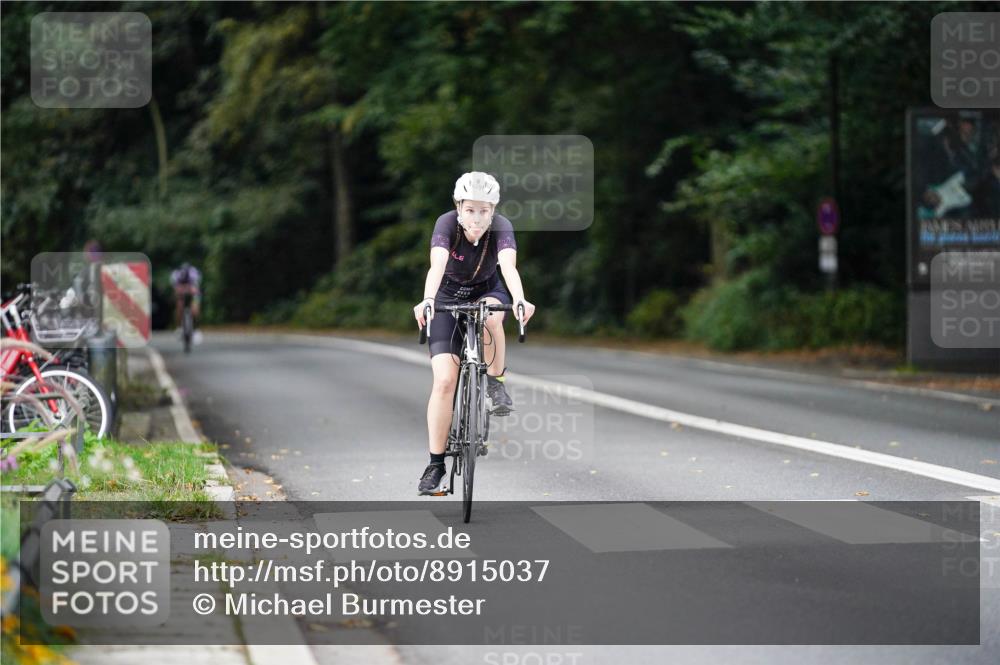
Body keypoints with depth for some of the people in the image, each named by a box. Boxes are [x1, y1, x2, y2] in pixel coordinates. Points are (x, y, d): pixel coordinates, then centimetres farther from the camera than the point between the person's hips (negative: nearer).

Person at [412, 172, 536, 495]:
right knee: (444, 381, -14)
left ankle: (495, 383, -13)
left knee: (489, 317, -38)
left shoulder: (501, 227, -25)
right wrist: (427, 301, -62)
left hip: (487, 292, 1)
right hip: (448, 298, -1)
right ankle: (435, 464, -5)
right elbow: (437, 265, -43)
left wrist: (520, 301, -61)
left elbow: (509, 266, -42)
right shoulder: (447, 224, -27)